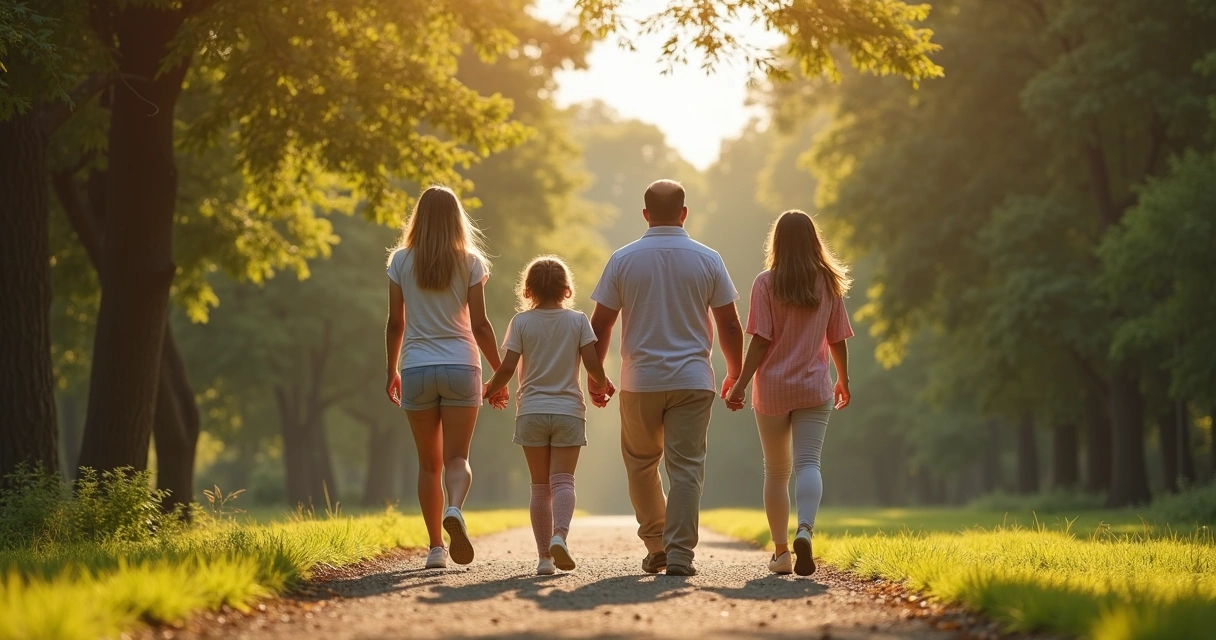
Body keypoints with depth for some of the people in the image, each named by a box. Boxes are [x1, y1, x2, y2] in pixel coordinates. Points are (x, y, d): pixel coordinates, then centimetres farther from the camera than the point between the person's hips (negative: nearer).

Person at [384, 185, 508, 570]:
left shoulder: (401, 261, 1)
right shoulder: (469, 262, -1)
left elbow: (395, 323, 3)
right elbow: (480, 325, -3)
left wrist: (391, 371, 15)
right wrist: (500, 372, 6)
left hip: (416, 368, 1)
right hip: (461, 366, -1)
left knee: (429, 462, 9)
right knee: (456, 457, 0)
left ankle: (435, 547, 7)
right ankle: (454, 509, -30)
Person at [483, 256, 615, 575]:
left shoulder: (521, 322, 0)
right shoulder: (578, 320, 1)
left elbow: (507, 368, -5)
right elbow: (593, 366, -5)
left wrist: (490, 389, 15)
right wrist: (604, 384, 17)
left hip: (532, 411, 1)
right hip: (568, 410, -1)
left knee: (540, 486, 6)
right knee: (563, 480, -4)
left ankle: (544, 555, 2)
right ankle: (560, 535, -30)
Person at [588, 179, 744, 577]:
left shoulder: (623, 259, 0)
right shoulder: (707, 260, 0)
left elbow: (600, 325, 1)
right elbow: (729, 326, 2)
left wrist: (595, 377, 13)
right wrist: (735, 375, 15)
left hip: (640, 381, 0)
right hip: (692, 380, 0)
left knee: (641, 465, 17)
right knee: (686, 468, 0)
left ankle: (655, 545, 20)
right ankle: (679, 553, -8)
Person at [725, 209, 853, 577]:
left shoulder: (766, 283, -5)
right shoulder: (829, 284, 3)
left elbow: (760, 340, -10)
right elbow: (837, 340, 9)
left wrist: (742, 383, -7)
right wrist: (843, 380, 22)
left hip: (772, 389, -1)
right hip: (814, 389, 1)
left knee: (775, 471, 11)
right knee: (808, 464, -9)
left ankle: (781, 551, 14)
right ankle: (805, 530, -35)